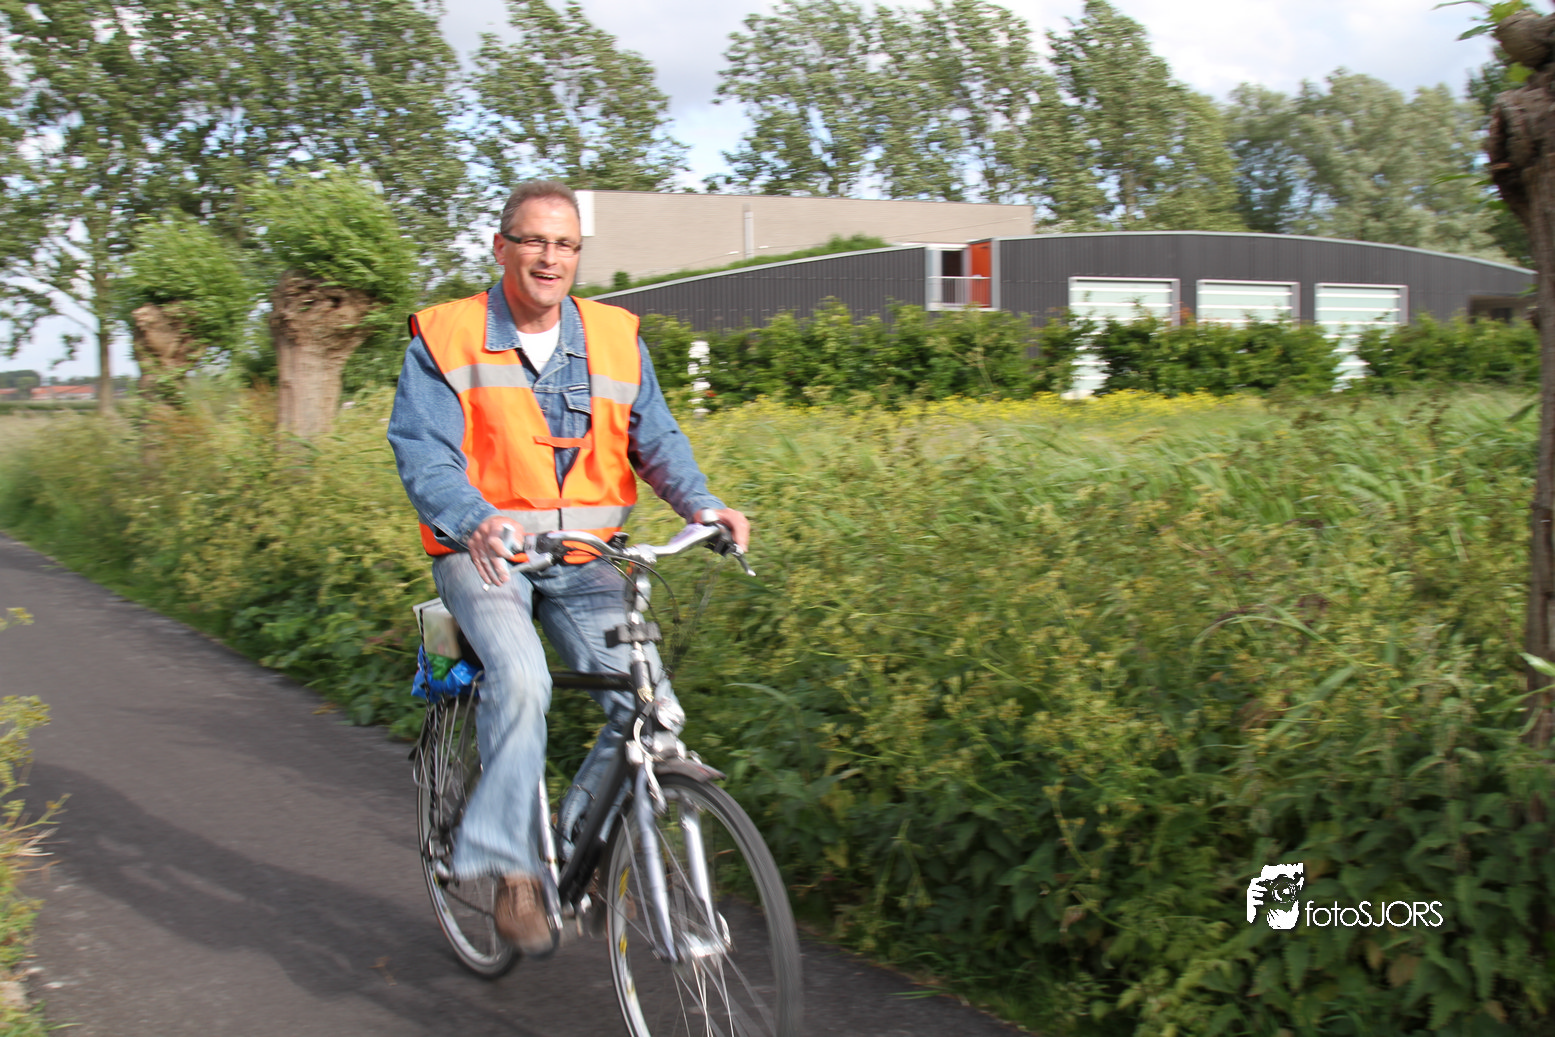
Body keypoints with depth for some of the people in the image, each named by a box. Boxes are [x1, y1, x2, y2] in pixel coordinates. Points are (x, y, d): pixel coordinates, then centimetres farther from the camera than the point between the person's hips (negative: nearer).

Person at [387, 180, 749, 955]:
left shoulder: (615, 340, 8)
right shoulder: (446, 338, -2)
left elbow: (656, 440, 5)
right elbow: (422, 453, -12)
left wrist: (702, 505, -16)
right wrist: (477, 520, -32)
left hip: (581, 562, 3)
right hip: (484, 556, -3)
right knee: (520, 680, -31)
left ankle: (582, 835, 11)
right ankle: (511, 868, -18)